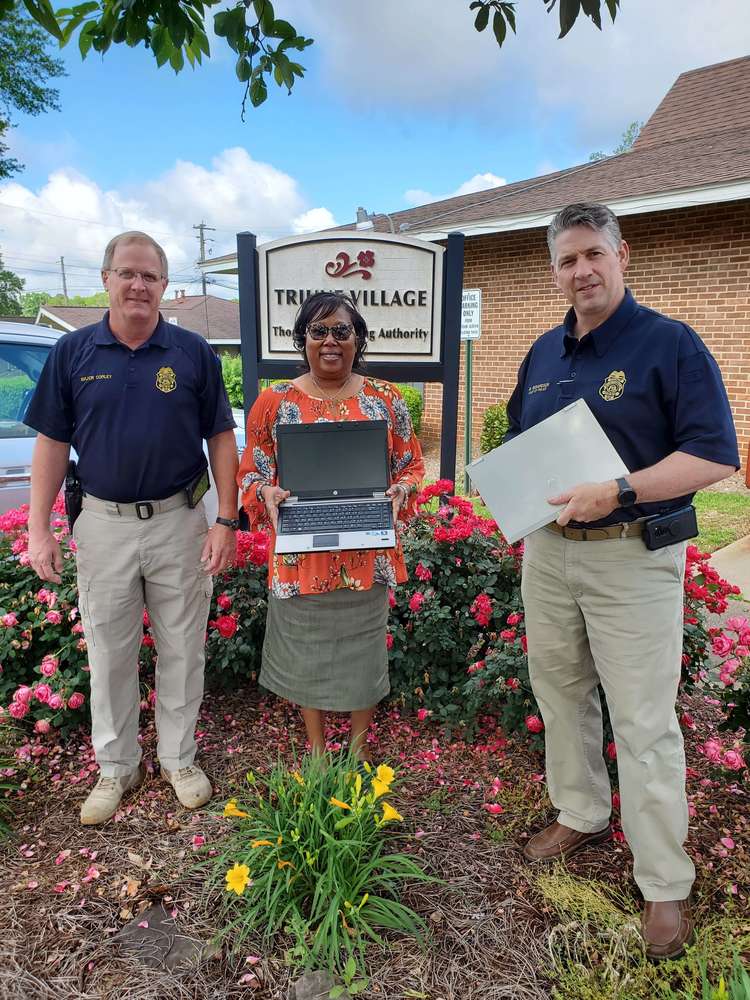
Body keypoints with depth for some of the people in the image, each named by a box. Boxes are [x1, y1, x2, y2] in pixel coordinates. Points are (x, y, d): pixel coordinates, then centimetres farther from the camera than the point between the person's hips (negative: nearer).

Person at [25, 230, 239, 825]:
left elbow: (220, 440, -1)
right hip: (104, 524, 1)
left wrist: (227, 520, -7)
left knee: (182, 649, 11)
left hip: (179, 521, -1)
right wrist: (39, 529, -2)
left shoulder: (194, 353, -1)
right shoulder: (73, 352, 2)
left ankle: (180, 758, 31)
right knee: (109, 654, 13)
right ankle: (117, 767, 32)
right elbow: (53, 443, 4)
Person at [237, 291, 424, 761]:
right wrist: (266, 493, -17)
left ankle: (359, 748, 39)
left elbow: (412, 465, 7)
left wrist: (398, 493, -13)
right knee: (307, 653, 14)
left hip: (368, 553, 1)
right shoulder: (275, 401, 0)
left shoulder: (386, 399, 2)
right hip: (301, 554, 0)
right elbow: (251, 472, 4)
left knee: (364, 650, 14)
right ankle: (317, 751, 38)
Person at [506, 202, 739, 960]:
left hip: (632, 560, -6)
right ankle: (581, 815, 40)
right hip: (547, 551, 6)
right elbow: (518, 442, 19)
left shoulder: (670, 344, -9)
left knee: (643, 721, 2)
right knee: (559, 693, 18)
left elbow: (714, 456, -15)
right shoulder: (543, 352, 10)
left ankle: (665, 883, 20)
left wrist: (617, 492, -26)